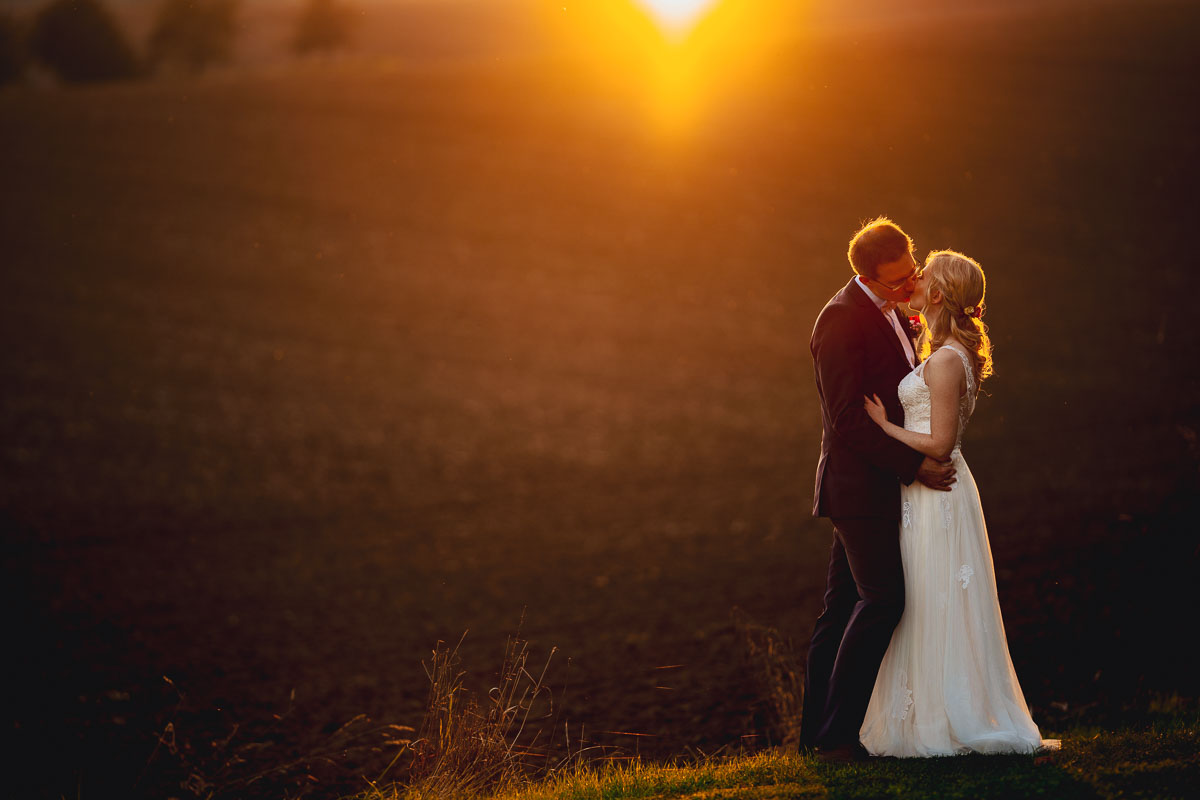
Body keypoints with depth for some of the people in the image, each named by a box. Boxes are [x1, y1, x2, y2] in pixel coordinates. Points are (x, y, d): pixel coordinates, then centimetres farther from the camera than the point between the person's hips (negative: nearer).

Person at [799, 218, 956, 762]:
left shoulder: (890, 312, 14)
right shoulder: (842, 319, -16)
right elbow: (846, 418, -20)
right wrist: (914, 466, -18)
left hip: (881, 484, 9)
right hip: (860, 484, -9)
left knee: (844, 607, 10)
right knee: (883, 599, -13)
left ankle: (819, 731, 14)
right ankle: (837, 733, -10)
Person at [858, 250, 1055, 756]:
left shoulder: (946, 360, -19)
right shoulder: (951, 353, 12)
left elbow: (939, 443, -21)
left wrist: (884, 426, -14)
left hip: (935, 494, -10)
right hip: (932, 491, 10)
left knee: (932, 611, -3)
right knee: (932, 612, 13)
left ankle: (946, 722, 3)